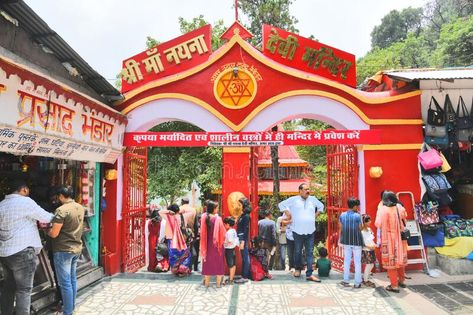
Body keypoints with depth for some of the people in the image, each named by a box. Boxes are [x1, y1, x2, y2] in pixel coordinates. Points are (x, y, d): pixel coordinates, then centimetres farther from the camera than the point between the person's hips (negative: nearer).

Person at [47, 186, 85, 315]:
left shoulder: (61, 210, -19)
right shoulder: (80, 208, 5)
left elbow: (54, 234, -19)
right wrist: (54, 224, 19)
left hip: (63, 250, -8)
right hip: (77, 248, 8)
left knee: (65, 283, 1)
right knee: (72, 279, 18)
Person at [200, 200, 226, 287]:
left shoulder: (204, 217, -6)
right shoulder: (217, 219, -18)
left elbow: (202, 232, 1)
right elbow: (222, 232, -11)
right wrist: (222, 240, 7)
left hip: (207, 243, 4)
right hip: (217, 244, -3)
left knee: (207, 262, 15)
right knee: (218, 262, 10)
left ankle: (207, 282, 21)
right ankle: (218, 283, 15)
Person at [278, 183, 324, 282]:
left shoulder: (313, 199, 8)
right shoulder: (294, 199, -3)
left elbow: (321, 206, 24)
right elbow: (282, 204, 2)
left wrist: (315, 215, 12)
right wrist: (289, 214, -3)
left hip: (310, 231, 3)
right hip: (298, 231, -3)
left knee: (310, 253, 1)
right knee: (297, 251, 10)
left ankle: (309, 274, 4)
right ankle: (298, 269, 31)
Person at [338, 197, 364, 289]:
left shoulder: (342, 215, -1)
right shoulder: (357, 216, -12)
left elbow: (340, 229, 3)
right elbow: (360, 229, -5)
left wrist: (340, 240, 12)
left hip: (346, 241, 4)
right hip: (356, 241, -3)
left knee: (346, 261, 13)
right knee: (357, 262, 6)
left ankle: (346, 280, 17)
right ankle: (357, 282, 9)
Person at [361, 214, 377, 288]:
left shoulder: (369, 229, 7)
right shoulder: (361, 232, -18)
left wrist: (374, 244, 1)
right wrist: (369, 246, -21)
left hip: (371, 250, 8)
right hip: (365, 250, -8)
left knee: (372, 264, 12)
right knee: (369, 264, -5)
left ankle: (365, 278, 28)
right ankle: (365, 280, 12)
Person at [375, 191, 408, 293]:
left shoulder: (383, 210, -20)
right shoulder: (400, 208, -4)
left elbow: (378, 224, -19)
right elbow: (404, 219, 12)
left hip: (388, 239, -5)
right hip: (400, 238, 5)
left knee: (390, 261, 5)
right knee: (400, 258, 21)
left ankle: (394, 285, 10)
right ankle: (401, 280, 37)